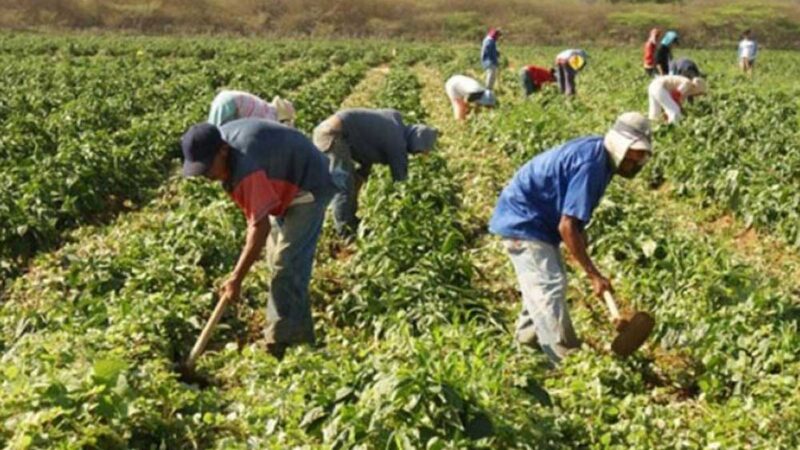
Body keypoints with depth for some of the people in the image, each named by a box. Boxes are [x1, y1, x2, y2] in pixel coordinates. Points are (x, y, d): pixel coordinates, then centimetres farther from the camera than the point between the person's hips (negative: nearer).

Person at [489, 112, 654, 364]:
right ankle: (566, 361, -10)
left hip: (536, 218, 11)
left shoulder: (597, 153, 2)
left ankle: (528, 338, 37)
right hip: (523, 221, -11)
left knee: (541, 284, 22)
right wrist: (594, 275, -24)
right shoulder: (591, 164, -28)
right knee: (550, 287, -12)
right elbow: (567, 226, -29)